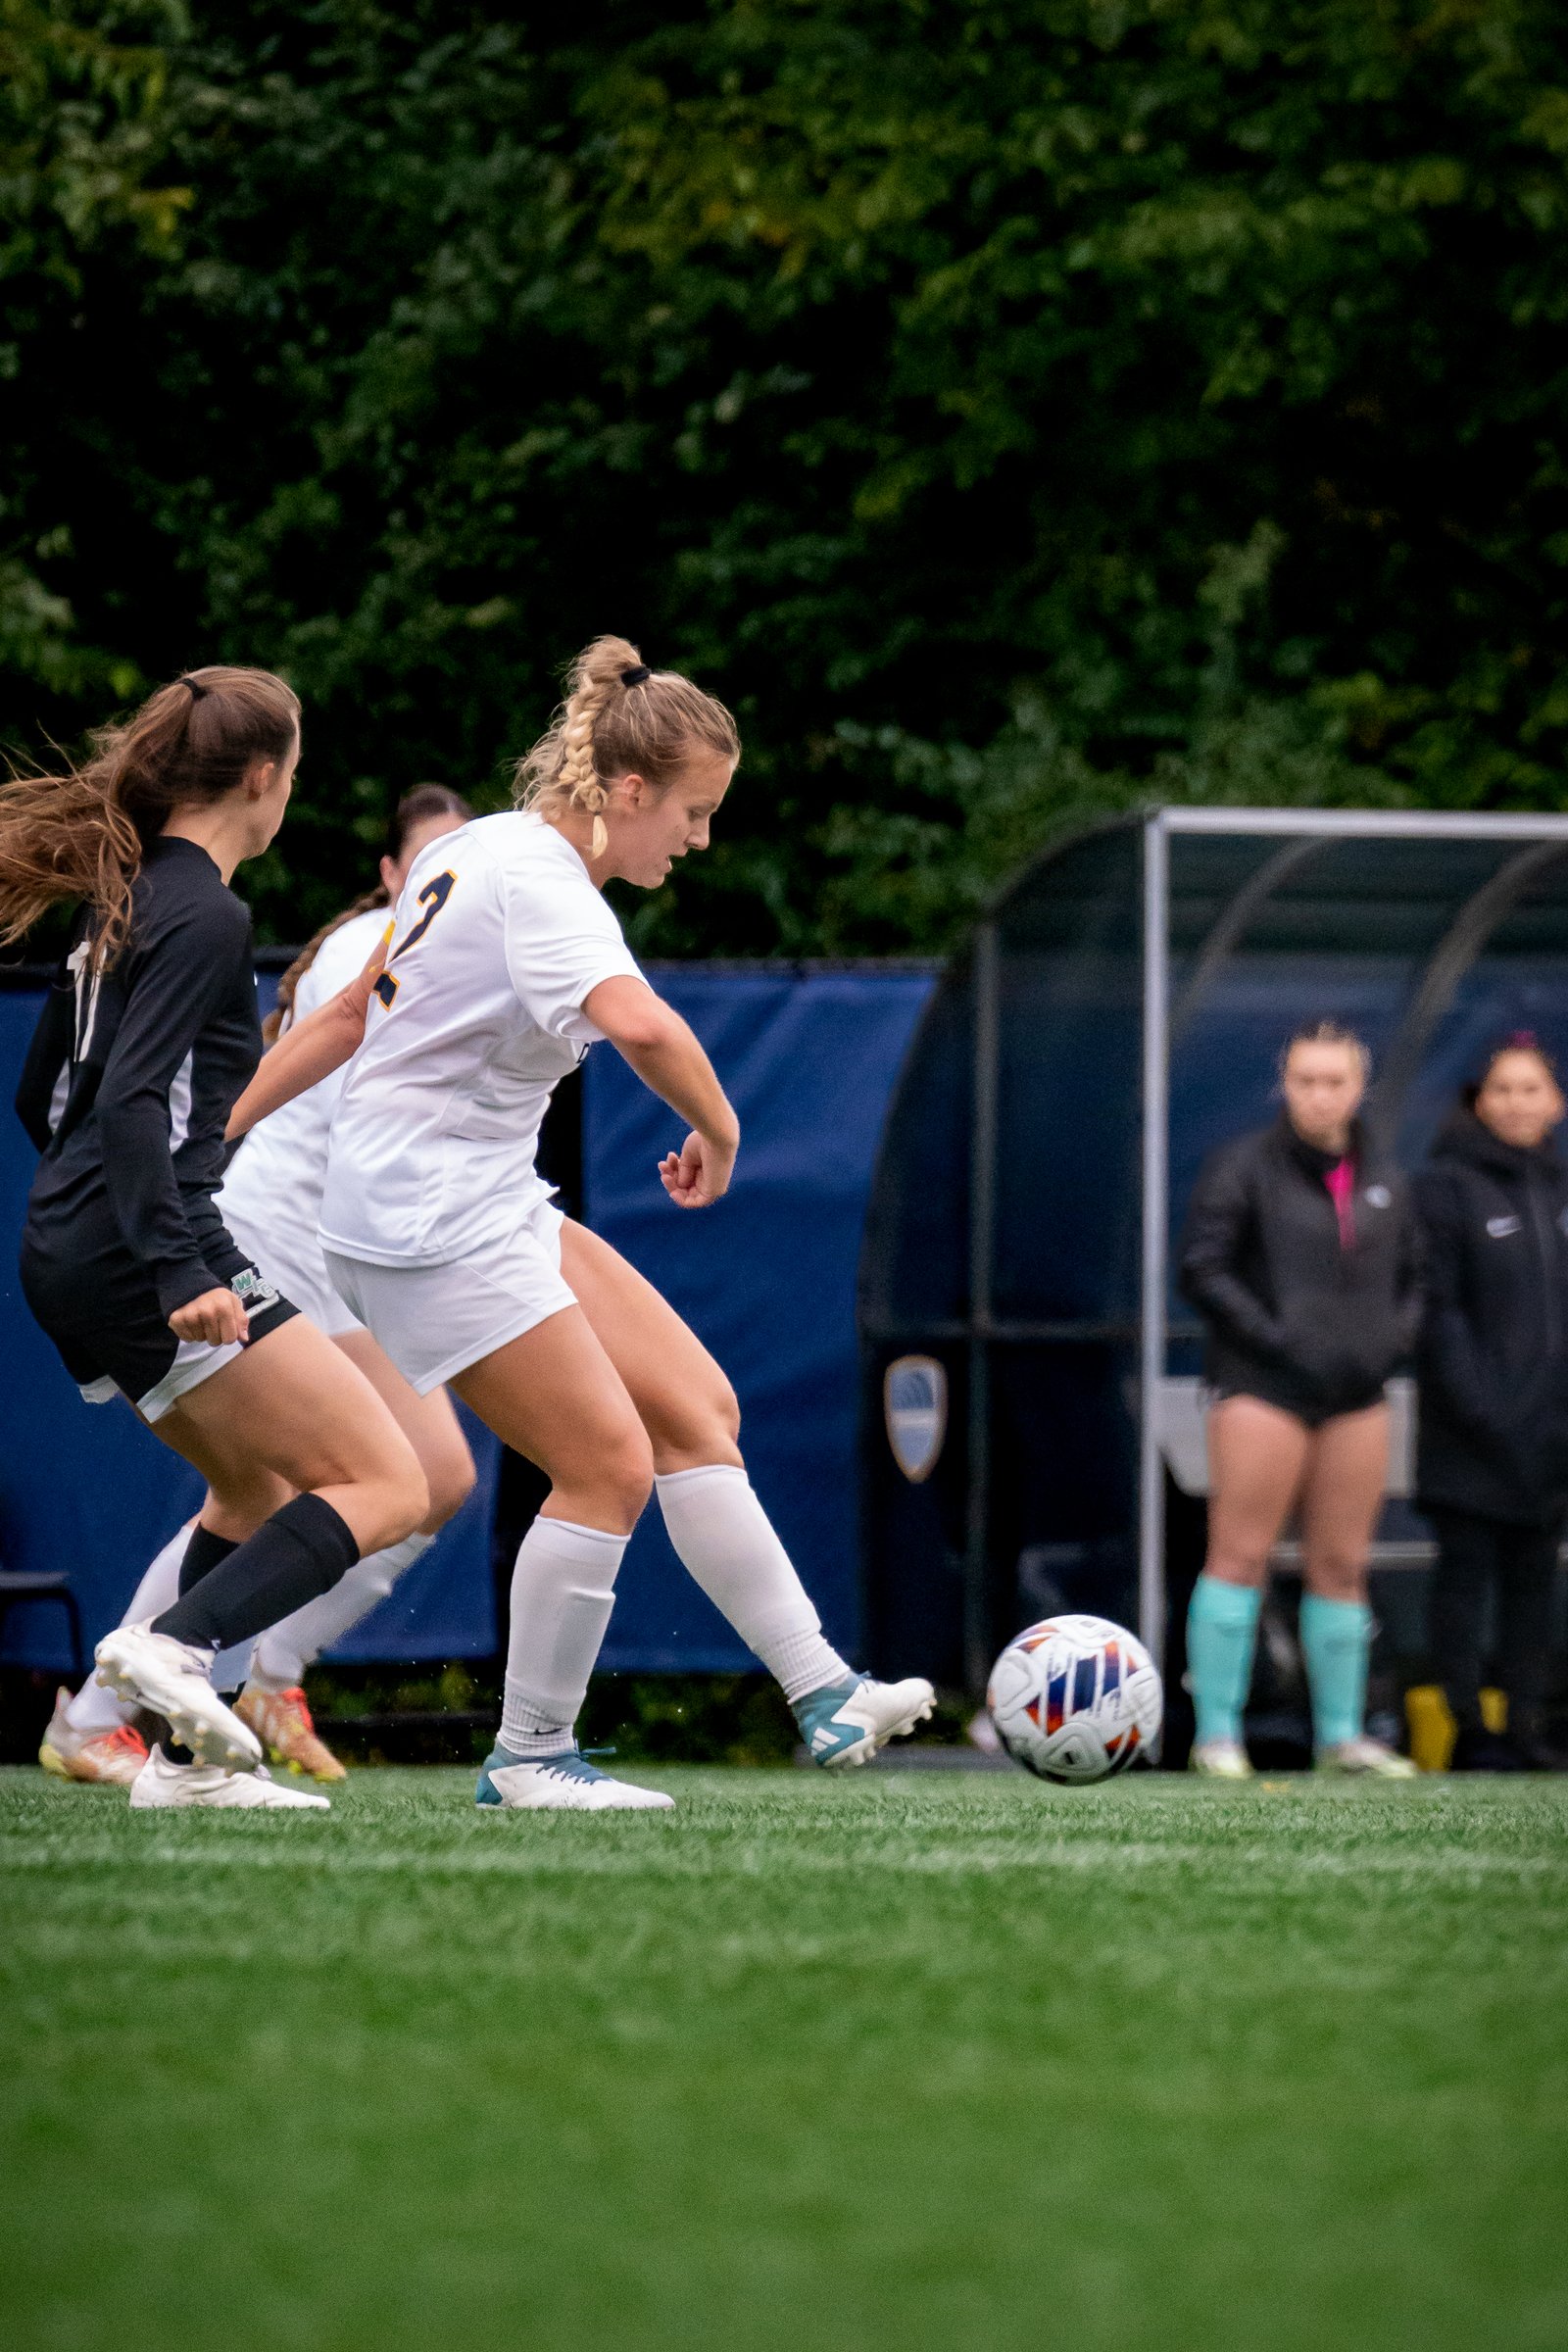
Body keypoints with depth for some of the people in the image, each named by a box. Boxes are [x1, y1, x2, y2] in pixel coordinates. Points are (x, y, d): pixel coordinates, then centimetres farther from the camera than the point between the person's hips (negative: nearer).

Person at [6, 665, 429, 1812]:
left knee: (262, 1490, 25)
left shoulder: (125, 895, 15)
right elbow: (132, 1099, -23)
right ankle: (177, 1643, -25)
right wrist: (179, 1273, -29)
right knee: (388, 1485, -9)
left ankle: (190, 1757, 15)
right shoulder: (205, 917, -12)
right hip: (145, 1254, -10)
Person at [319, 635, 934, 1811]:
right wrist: (718, 1128, -20)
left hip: (496, 1203, 10)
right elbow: (641, 1024, -37)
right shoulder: (538, 878, -20)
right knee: (611, 1467, -10)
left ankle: (822, 1692, 4)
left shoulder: (490, 847, 13)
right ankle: (531, 1756, 2)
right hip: (431, 1218, -10)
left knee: (698, 1408, 5)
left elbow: (356, 1003, 25)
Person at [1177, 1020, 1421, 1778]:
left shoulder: (1384, 1182, 13)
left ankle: (1340, 1735, 11)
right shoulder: (1245, 1168, -2)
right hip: (1263, 1390, -5)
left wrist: (1388, 1342, 1)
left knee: (1341, 1567, 5)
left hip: (1356, 1395, 5)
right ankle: (1218, 1732, -5)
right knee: (1240, 1556, -8)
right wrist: (1279, 1340, -14)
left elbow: (1409, 1282, 21)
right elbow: (1202, 1268, -7)